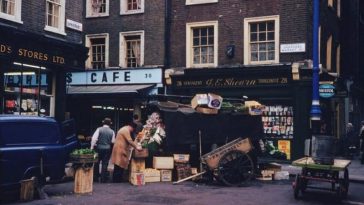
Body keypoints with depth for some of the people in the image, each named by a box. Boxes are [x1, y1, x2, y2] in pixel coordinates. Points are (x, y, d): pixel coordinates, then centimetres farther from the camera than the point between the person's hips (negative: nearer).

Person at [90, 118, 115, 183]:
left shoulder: (99, 129, -8)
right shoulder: (112, 131, -4)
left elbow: (94, 138, -14)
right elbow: (113, 141, -1)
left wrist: (92, 147, -8)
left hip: (99, 148, 0)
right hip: (107, 149, 0)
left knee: (97, 163, 15)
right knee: (105, 164, 6)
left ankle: (95, 177, 22)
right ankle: (103, 178, 7)